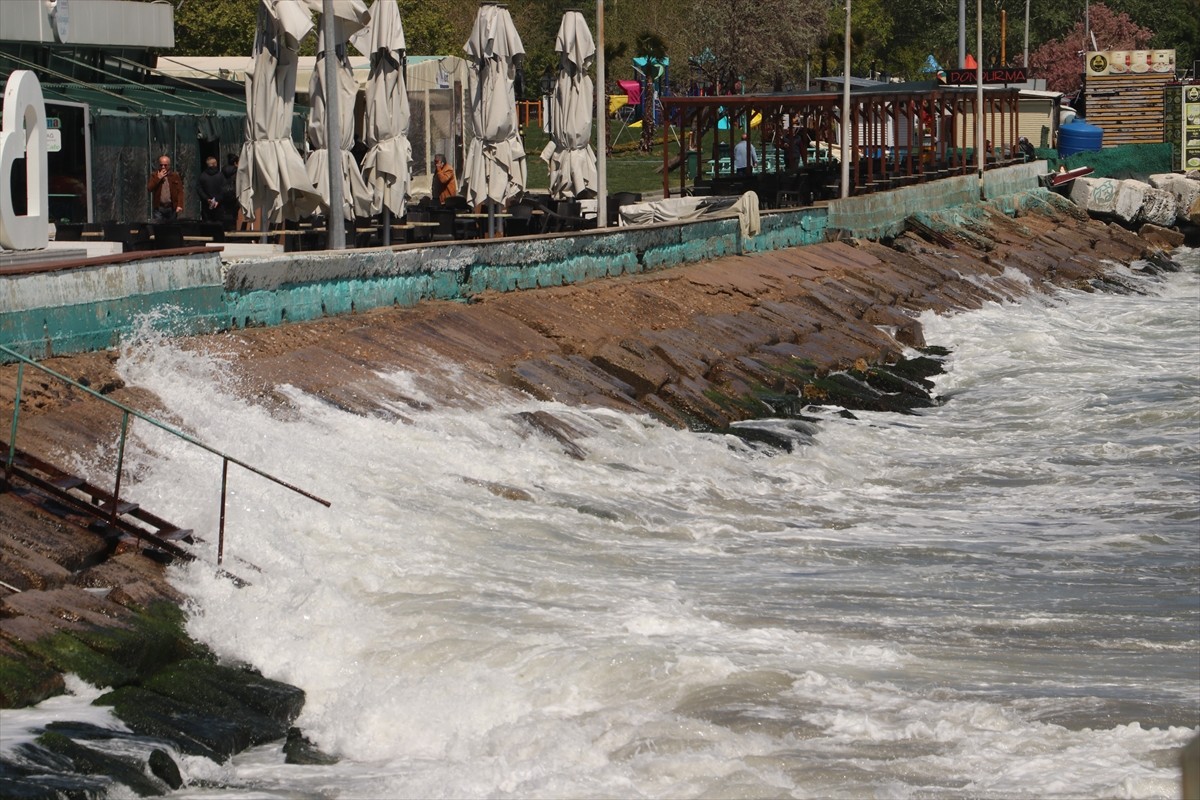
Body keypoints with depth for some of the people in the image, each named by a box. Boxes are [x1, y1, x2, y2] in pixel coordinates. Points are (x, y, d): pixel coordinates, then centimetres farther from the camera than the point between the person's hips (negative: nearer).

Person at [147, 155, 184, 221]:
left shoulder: (175, 176, 5)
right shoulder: (154, 175, 7)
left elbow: (180, 191, 0)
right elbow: (149, 188, -4)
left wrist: (179, 205, -12)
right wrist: (158, 178, -11)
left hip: (172, 208, 0)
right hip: (159, 208, 0)